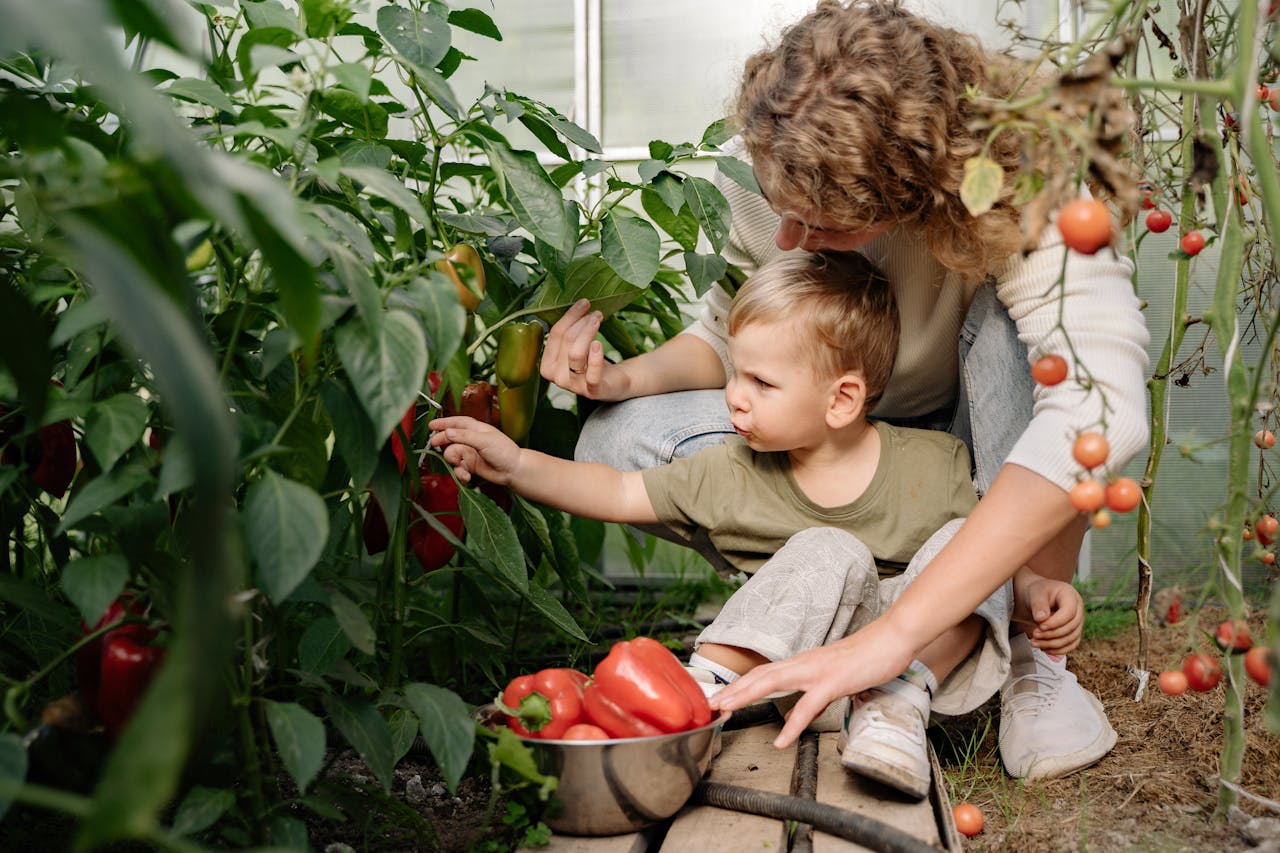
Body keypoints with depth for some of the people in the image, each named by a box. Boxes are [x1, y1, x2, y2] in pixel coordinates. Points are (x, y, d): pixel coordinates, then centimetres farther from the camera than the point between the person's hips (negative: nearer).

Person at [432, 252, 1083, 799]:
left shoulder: (933, 463, -4)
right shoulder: (731, 474, -1)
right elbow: (620, 493, 3)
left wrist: (1037, 588, -14)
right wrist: (516, 464, -5)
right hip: (801, 658, 0)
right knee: (828, 553, -28)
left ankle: (898, 704, -30)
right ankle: (706, 685, -32)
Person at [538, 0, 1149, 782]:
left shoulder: (1020, 190, -33)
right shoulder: (781, 178, -20)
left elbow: (1104, 408, -48)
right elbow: (729, 336, -1)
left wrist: (894, 634, -54)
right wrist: (625, 378, -26)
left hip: (982, 448, -3)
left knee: (1015, 321, -36)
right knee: (620, 441, -20)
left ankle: (1037, 655, -21)